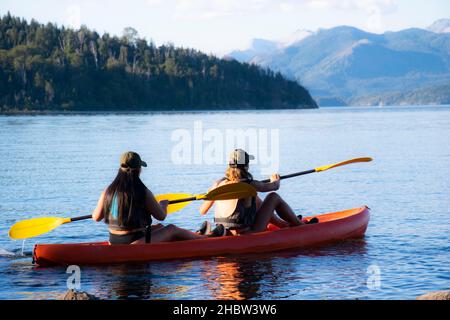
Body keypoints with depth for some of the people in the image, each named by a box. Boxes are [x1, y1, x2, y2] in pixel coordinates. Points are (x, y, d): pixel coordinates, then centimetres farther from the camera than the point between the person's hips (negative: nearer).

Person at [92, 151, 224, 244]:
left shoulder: (108, 191, -2)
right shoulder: (143, 192, -15)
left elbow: (96, 217, 4)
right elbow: (161, 216, -3)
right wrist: (164, 204, 20)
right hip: (135, 243, -7)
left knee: (159, 227, 28)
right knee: (172, 229, 16)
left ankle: (196, 235, 47)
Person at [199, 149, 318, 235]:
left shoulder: (218, 184, -5)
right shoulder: (249, 185, -16)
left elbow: (202, 211, 3)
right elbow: (275, 186, 3)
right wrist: (275, 180, 29)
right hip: (247, 233, -6)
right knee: (274, 197, 10)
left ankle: (284, 224, 43)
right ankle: (301, 226, 26)